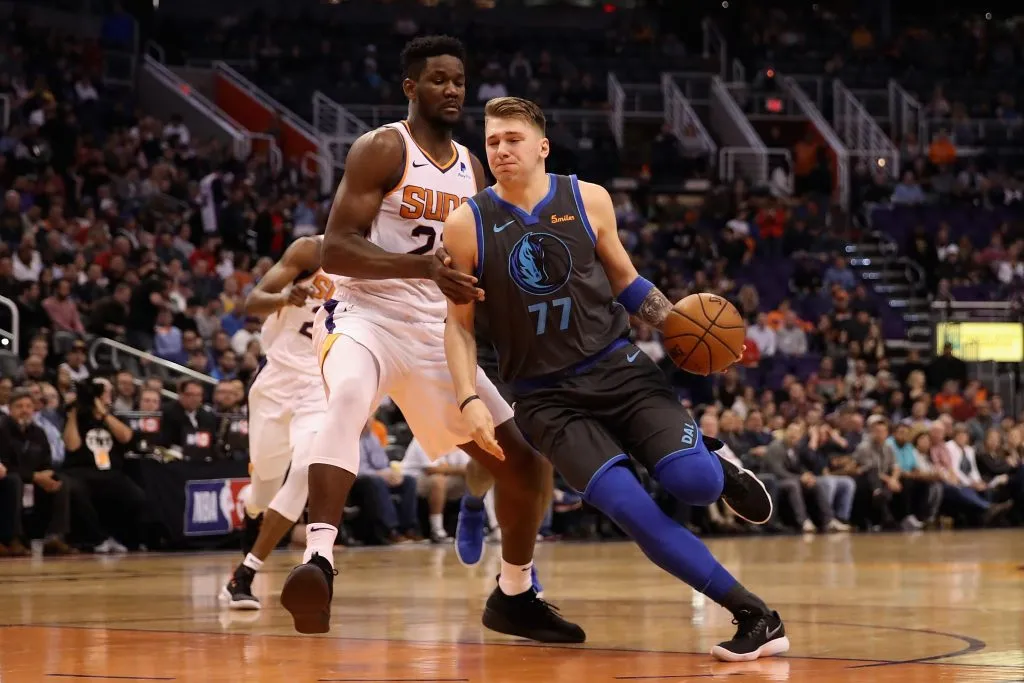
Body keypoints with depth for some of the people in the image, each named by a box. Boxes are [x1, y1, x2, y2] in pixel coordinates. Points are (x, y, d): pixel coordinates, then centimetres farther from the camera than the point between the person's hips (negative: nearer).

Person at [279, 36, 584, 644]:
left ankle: (515, 598, 26)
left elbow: (477, 268, 22)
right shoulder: (382, 150, -9)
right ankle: (319, 563, -53)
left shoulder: (471, 168, 12)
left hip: (434, 333, 7)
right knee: (348, 399, -41)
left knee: (526, 458, 6)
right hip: (364, 316, -7)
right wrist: (423, 266, -32)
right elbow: (335, 251, -19)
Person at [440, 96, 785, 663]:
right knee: (630, 509, -21)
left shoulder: (588, 201, 1)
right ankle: (754, 617, -11)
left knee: (691, 483, -22)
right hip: (547, 398, -1)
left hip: (619, 369, 1)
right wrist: (471, 400, -10)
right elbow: (459, 323, 3)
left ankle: (720, 471, 20)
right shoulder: (466, 225, -4)